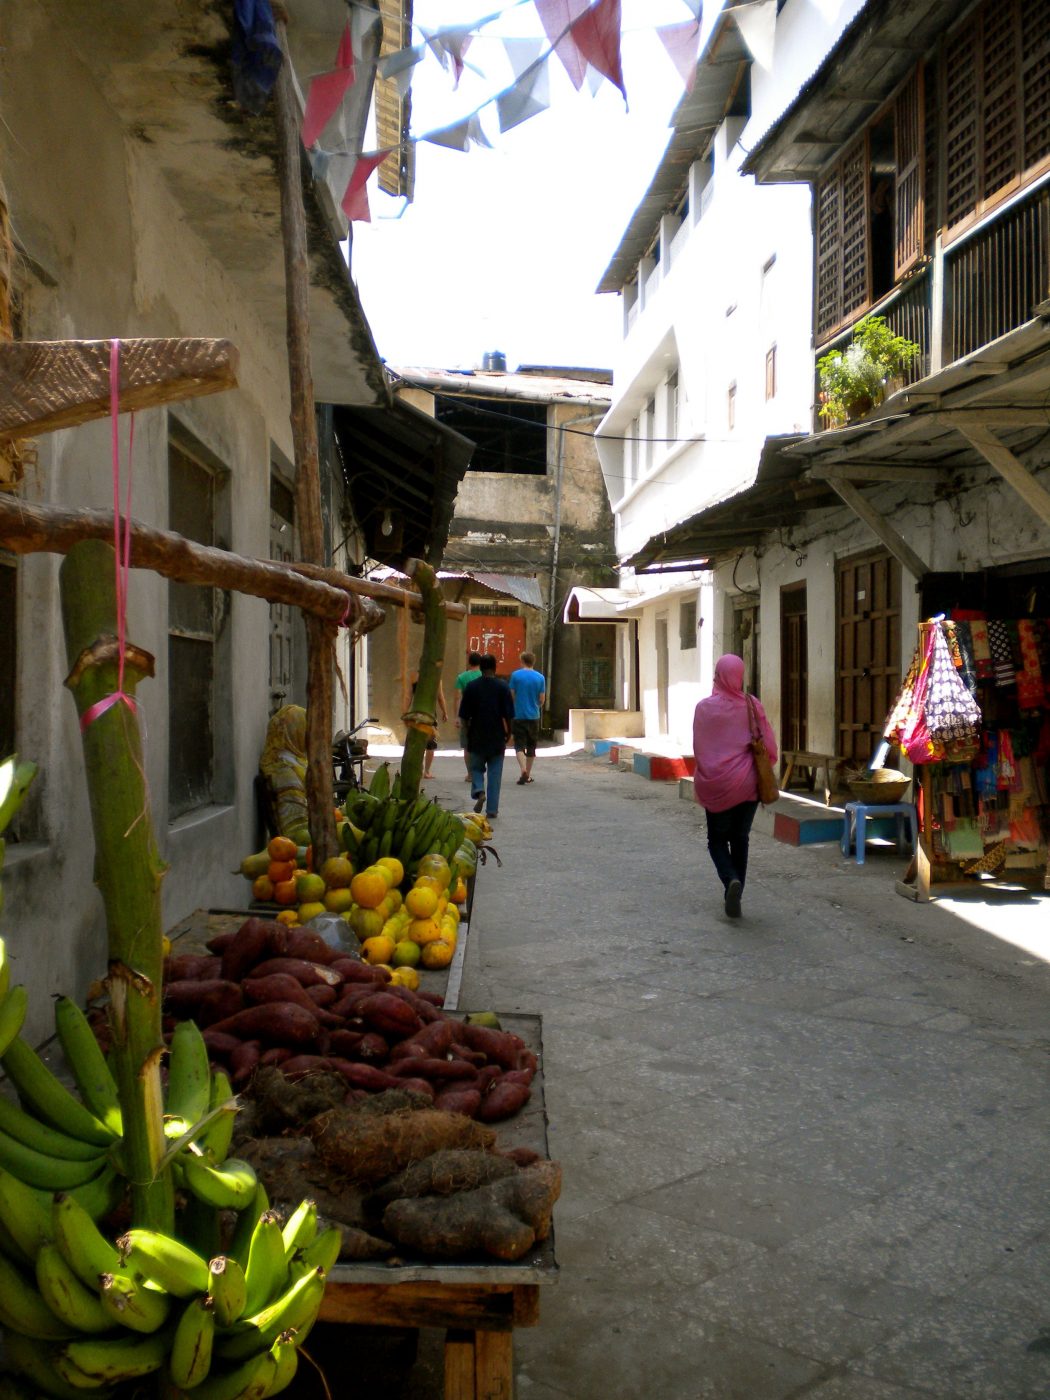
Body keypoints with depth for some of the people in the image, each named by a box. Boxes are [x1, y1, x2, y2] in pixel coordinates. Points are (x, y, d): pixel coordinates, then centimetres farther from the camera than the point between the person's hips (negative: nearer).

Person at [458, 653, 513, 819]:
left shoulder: (471, 687, -3)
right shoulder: (503, 687, -5)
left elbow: (463, 716, -1)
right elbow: (508, 715, -6)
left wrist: (468, 730, 15)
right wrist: (508, 733, 8)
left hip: (476, 737, 0)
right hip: (497, 737, 0)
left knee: (476, 768, 17)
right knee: (494, 774, 6)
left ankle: (478, 791, -11)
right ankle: (492, 809, 6)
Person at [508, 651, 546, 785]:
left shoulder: (515, 675, -5)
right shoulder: (540, 677, 0)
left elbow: (511, 695, -4)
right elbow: (542, 699, 1)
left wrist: (510, 711, 13)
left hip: (519, 715, -2)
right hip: (534, 716, 2)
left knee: (519, 745, -1)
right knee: (531, 745, 13)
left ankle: (524, 770, -23)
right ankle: (528, 775, 20)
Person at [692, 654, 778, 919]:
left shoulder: (705, 707, -8)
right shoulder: (752, 705, -4)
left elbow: (698, 748, -3)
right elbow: (769, 746, -3)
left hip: (716, 785, -2)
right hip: (748, 784, 2)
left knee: (717, 839, 12)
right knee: (740, 839, 15)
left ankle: (731, 880, -14)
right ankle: (734, 895, 15)